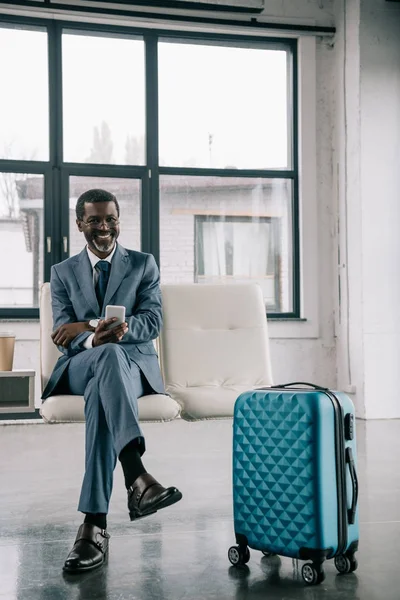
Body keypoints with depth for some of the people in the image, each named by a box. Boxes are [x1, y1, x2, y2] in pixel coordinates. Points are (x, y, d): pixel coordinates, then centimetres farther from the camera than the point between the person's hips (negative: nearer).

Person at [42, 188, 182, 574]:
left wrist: (88, 326, -16)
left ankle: (95, 524, -50)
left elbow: (153, 321, -2)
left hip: (133, 364, 0)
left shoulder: (143, 264, 12)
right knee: (110, 354, -41)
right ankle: (137, 478, -59)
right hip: (80, 366, 0)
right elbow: (65, 335, 2)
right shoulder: (63, 272, 15)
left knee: (100, 393, -40)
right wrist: (97, 339, -25)